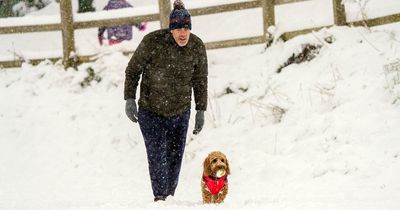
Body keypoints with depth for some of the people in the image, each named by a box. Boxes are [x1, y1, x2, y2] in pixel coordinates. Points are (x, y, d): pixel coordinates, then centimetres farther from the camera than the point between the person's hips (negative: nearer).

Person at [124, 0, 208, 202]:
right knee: (157, 155, -12)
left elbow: (200, 81, 7)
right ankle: (160, 197, -6)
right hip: (151, 111, -3)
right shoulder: (153, 41, -17)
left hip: (180, 113, 3)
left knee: (175, 157, 6)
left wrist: (201, 110, 7)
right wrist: (129, 99, -10)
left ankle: (170, 197, 18)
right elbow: (132, 70, -5)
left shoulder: (197, 47, -6)